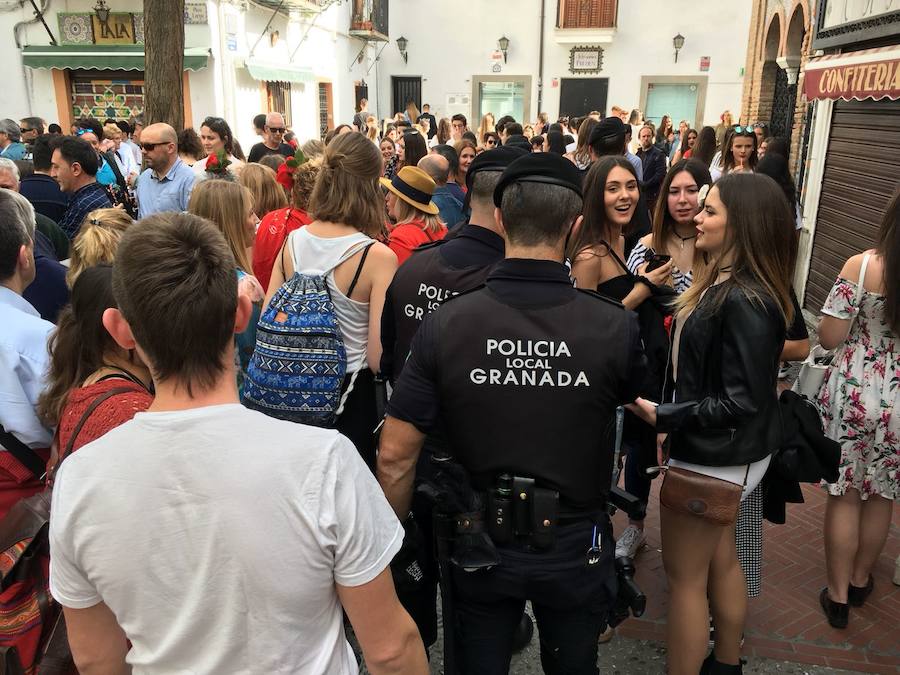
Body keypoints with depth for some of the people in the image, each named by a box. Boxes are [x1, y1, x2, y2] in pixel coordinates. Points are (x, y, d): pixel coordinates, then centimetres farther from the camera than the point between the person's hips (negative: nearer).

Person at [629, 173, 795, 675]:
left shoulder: (744, 302, -26)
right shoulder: (726, 284, 3)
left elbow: (742, 401, -26)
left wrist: (666, 417, -24)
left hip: (714, 458, -10)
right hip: (721, 451, 10)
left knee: (685, 576, 7)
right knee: (721, 559, 24)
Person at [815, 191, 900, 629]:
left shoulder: (861, 266, -15)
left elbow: (829, 337, -12)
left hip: (853, 393, -2)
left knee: (845, 494, 11)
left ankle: (838, 595, 23)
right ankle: (860, 581, 39)